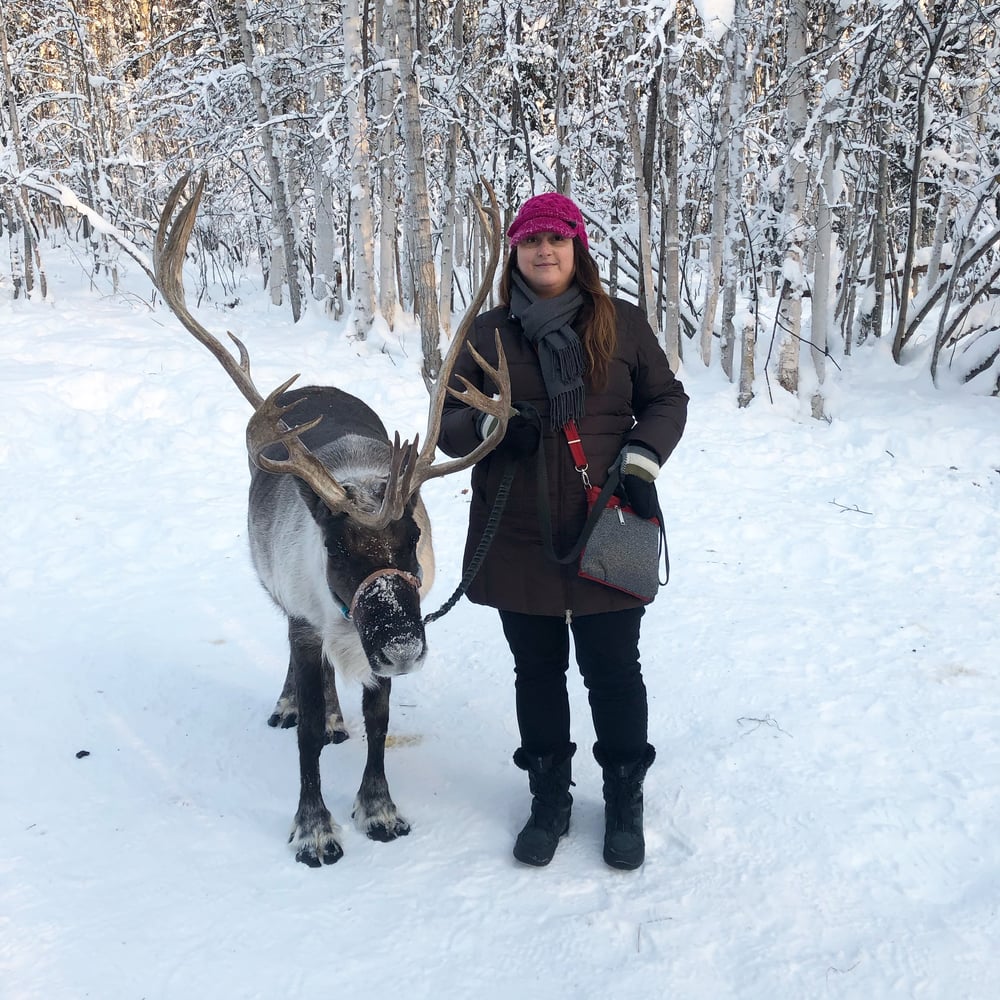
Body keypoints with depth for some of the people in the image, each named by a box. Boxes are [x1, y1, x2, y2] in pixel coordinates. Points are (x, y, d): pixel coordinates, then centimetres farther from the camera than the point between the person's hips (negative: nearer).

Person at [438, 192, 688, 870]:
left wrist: (642, 459, -8)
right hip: (520, 540, 1)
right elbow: (448, 417, 6)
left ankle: (625, 801, 27)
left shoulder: (622, 324, 3)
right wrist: (491, 429, -16)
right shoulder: (488, 332, 4)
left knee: (613, 669, 7)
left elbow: (667, 399, 10)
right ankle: (549, 799, 30)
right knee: (537, 670, 13)